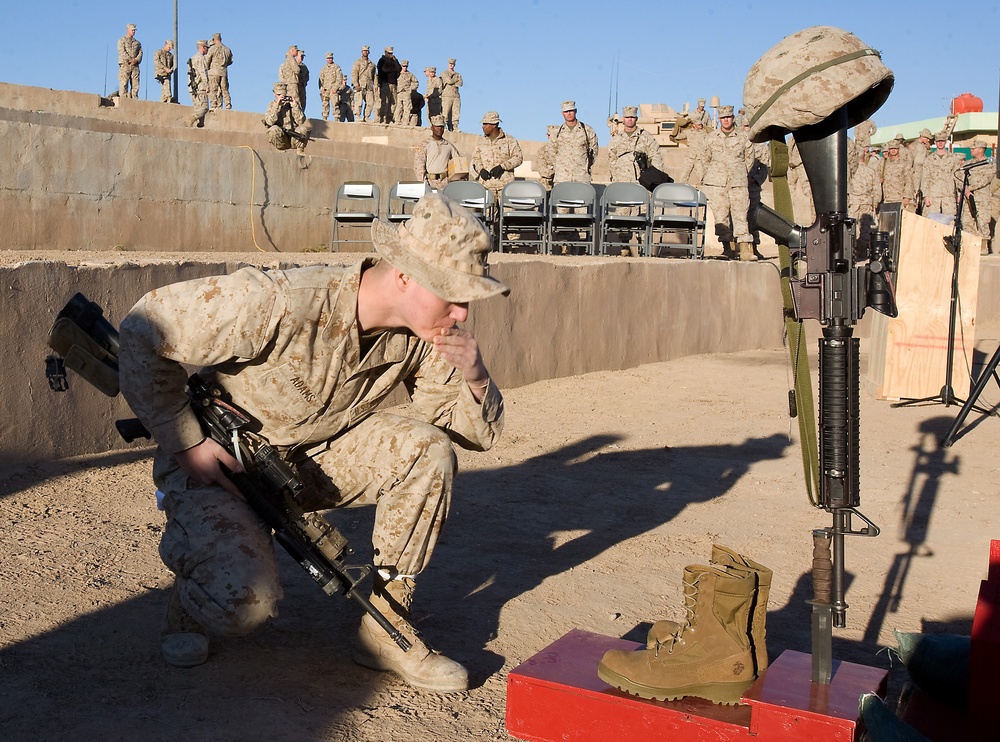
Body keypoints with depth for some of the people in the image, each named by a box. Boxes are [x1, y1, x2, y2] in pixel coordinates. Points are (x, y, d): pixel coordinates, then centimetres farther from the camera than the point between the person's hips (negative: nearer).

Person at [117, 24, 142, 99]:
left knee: (135, 85, -1)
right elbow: (122, 52, -7)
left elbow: (140, 52, 10)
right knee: (124, 84, -9)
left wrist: (136, 60, -10)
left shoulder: (137, 42, 22)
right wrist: (130, 60, -17)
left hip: (135, 65, 5)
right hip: (125, 65, -5)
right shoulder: (122, 40, 6)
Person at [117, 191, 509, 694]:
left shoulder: (422, 336, -11)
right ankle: (195, 563, 10)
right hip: (217, 462, -5)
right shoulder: (284, 303, -31)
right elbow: (144, 328, -24)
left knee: (428, 451, -17)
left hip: (314, 458, 6)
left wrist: (475, 379, -26)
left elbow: (477, 433, -3)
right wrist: (186, 442, -21)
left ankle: (386, 627, -4)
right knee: (246, 603, -29)